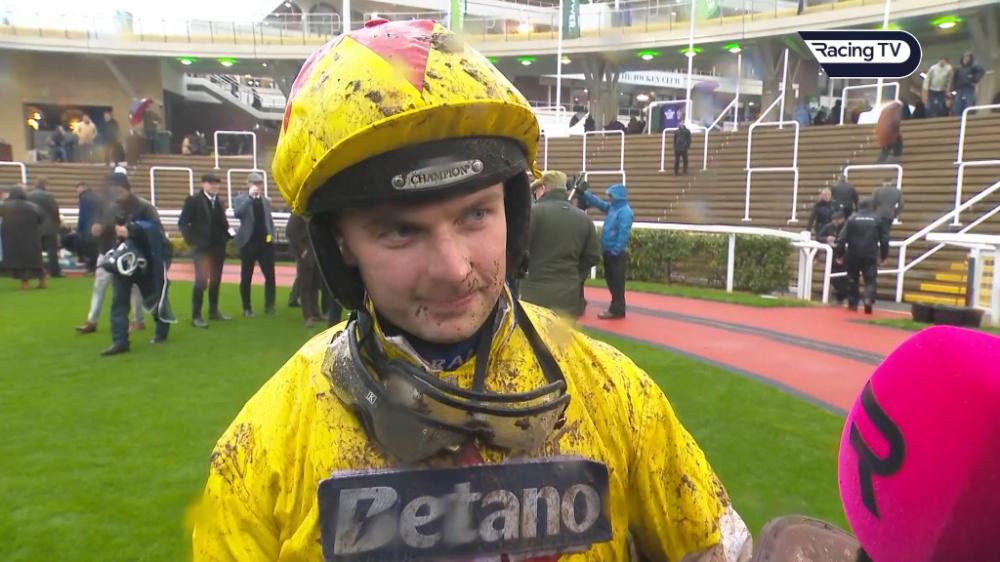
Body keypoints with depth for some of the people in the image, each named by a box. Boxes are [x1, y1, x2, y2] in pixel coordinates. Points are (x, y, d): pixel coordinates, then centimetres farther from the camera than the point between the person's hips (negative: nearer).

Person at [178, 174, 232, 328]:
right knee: (201, 281, -10)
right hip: (202, 248, -6)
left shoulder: (218, 201, 12)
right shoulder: (193, 200, -5)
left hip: (218, 247, 6)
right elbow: (183, 223, -8)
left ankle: (214, 311, 23)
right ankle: (196, 316, -3)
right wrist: (192, 241, -14)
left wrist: (227, 237, -2)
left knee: (216, 280, 11)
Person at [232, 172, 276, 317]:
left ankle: (269, 306, 6)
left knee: (270, 276, 0)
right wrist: (250, 196, -22)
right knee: (246, 278, 4)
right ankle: (247, 309, 12)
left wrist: (271, 235, 7)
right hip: (248, 243, -3)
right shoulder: (240, 199, -1)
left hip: (265, 242, 4)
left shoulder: (265, 200, 13)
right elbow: (237, 214, -21)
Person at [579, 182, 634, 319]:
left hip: (617, 253, -9)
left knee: (617, 282, -4)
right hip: (609, 251, 9)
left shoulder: (625, 212, -16)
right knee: (611, 281, 14)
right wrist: (583, 193, 17)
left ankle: (617, 310, 2)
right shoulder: (612, 208, 13)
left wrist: (616, 251, -24)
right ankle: (616, 307, 22)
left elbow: (623, 233, -22)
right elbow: (598, 202, 23)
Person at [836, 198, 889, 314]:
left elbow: (842, 238, -4)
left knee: (852, 280, 14)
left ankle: (853, 304, 18)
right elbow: (884, 240, 7)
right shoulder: (878, 220, 5)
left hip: (853, 255, 0)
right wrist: (883, 256, 19)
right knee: (871, 280, 2)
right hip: (871, 256, 0)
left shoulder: (852, 218, 2)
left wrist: (840, 254, 3)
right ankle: (869, 299, -23)